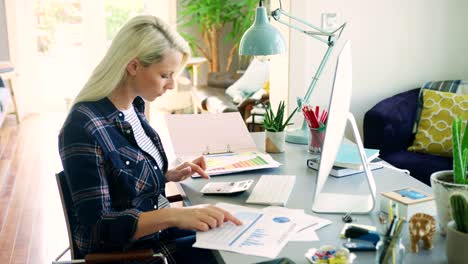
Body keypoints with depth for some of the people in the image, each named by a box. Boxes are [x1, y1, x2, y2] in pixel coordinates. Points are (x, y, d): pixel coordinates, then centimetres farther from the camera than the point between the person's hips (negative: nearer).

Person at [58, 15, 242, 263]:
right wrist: (174, 215, -35)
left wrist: (170, 175, 0)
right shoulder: (84, 127, -24)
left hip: (159, 229, 7)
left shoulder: (134, 106, 1)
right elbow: (97, 226, -26)